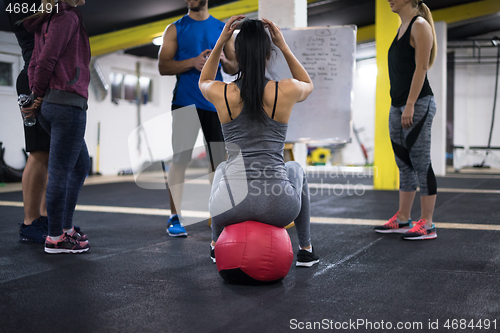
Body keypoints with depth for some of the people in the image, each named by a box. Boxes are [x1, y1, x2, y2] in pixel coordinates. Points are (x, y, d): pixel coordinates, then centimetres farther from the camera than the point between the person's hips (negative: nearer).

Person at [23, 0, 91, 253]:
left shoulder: (47, 21, 21)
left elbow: (34, 64, 15)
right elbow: (46, 60, -11)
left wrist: (37, 97, 5)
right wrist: (39, 94, 3)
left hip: (49, 104, 9)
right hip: (68, 102, -9)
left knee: (81, 164, 18)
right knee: (60, 171, -3)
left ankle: (65, 227, 24)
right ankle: (55, 238, 6)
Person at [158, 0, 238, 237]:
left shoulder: (223, 29, 13)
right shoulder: (175, 29, 6)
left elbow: (234, 69, 13)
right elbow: (163, 67, -3)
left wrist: (224, 60, -10)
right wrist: (193, 62, -17)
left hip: (215, 103, 3)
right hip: (184, 103, -3)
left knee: (218, 160, 6)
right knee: (179, 159, -5)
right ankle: (175, 218, 0)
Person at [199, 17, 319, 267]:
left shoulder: (222, 94, -3)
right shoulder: (286, 91, -5)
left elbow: (203, 81, 24)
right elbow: (308, 85, 22)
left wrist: (219, 43, 15)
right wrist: (284, 46, 15)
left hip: (230, 207, 1)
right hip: (278, 207, -1)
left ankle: (216, 244, 48)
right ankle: (306, 250, 38)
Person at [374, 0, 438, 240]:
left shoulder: (420, 25, -8)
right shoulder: (402, 27, 19)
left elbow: (421, 68, -16)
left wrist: (410, 105, -21)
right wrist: (399, 106, 18)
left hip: (418, 104, -9)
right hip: (398, 105, 9)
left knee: (421, 164, -6)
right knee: (404, 165, 12)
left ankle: (427, 225, 0)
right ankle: (402, 220, 19)